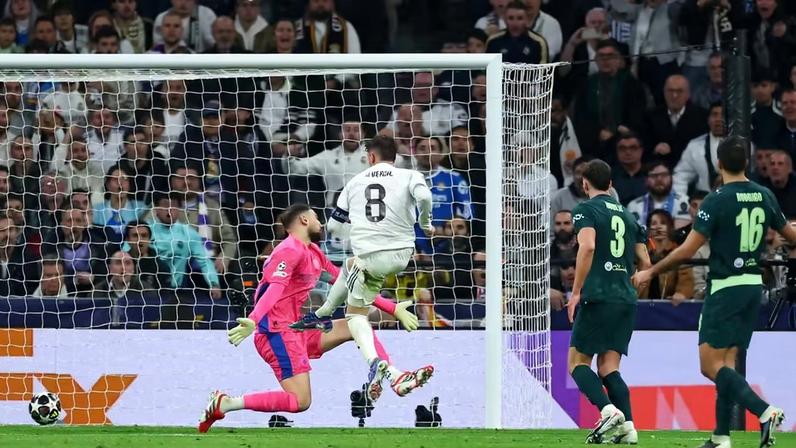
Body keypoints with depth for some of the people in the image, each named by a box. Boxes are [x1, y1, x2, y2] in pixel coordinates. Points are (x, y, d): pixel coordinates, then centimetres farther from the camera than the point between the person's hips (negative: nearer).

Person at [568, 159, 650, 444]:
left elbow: (587, 246, -19)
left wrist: (576, 291, -15)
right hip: (626, 300, 6)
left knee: (577, 362, 2)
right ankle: (627, 428, -9)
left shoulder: (586, 210, -1)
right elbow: (645, 264, 19)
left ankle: (609, 410, -20)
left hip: (598, 297, -6)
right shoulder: (628, 217, 19)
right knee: (608, 368, 7)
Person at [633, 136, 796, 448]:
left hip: (725, 287, -7)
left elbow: (688, 250, -14)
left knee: (711, 365, -7)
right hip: (754, 285, 7)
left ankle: (764, 412, -24)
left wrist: (651, 272, -3)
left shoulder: (717, 200, -13)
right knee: (727, 363, 11)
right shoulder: (764, 196, 5)